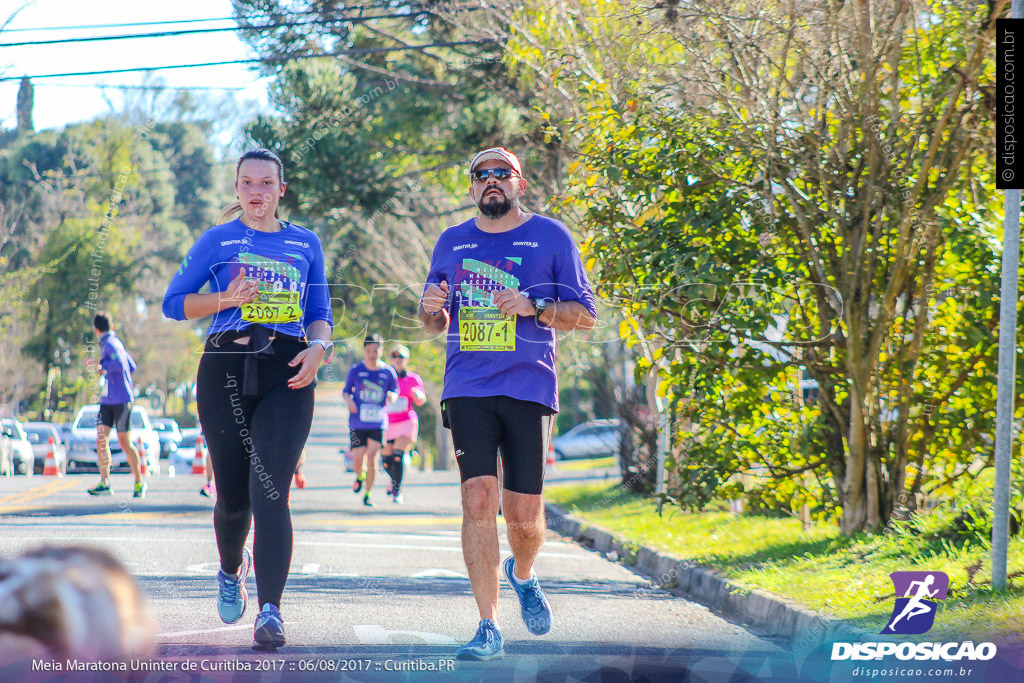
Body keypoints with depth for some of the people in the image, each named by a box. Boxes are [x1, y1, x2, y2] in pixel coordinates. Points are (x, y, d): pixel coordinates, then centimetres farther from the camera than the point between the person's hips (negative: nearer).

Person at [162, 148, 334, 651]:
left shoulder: (305, 244, 16)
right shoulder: (217, 241, 10)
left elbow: (320, 314, 18)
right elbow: (174, 302, 9)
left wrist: (318, 347, -3)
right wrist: (226, 299, -7)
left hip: (286, 374, 0)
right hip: (227, 367, 0)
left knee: (270, 490, -15)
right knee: (233, 495, 2)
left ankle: (270, 611, -21)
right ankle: (231, 571, 35)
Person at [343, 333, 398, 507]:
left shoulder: (388, 372, 2)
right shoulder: (356, 370, 1)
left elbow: (395, 391, 11)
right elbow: (346, 390, 10)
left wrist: (392, 396, -13)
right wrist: (349, 401, -12)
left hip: (378, 422, 0)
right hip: (357, 422, 0)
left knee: (372, 456, -13)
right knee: (357, 461, -1)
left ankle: (368, 493, -1)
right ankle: (360, 475, 36)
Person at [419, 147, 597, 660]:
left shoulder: (550, 236, 5)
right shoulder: (452, 242, 13)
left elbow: (585, 315, 4)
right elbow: (435, 323, 23)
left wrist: (533, 307, -13)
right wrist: (431, 308, -2)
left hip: (529, 387, -1)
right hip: (467, 390, 1)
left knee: (524, 514, -1)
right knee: (478, 500, -12)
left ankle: (523, 574, 35)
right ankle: (489, 627, -8)